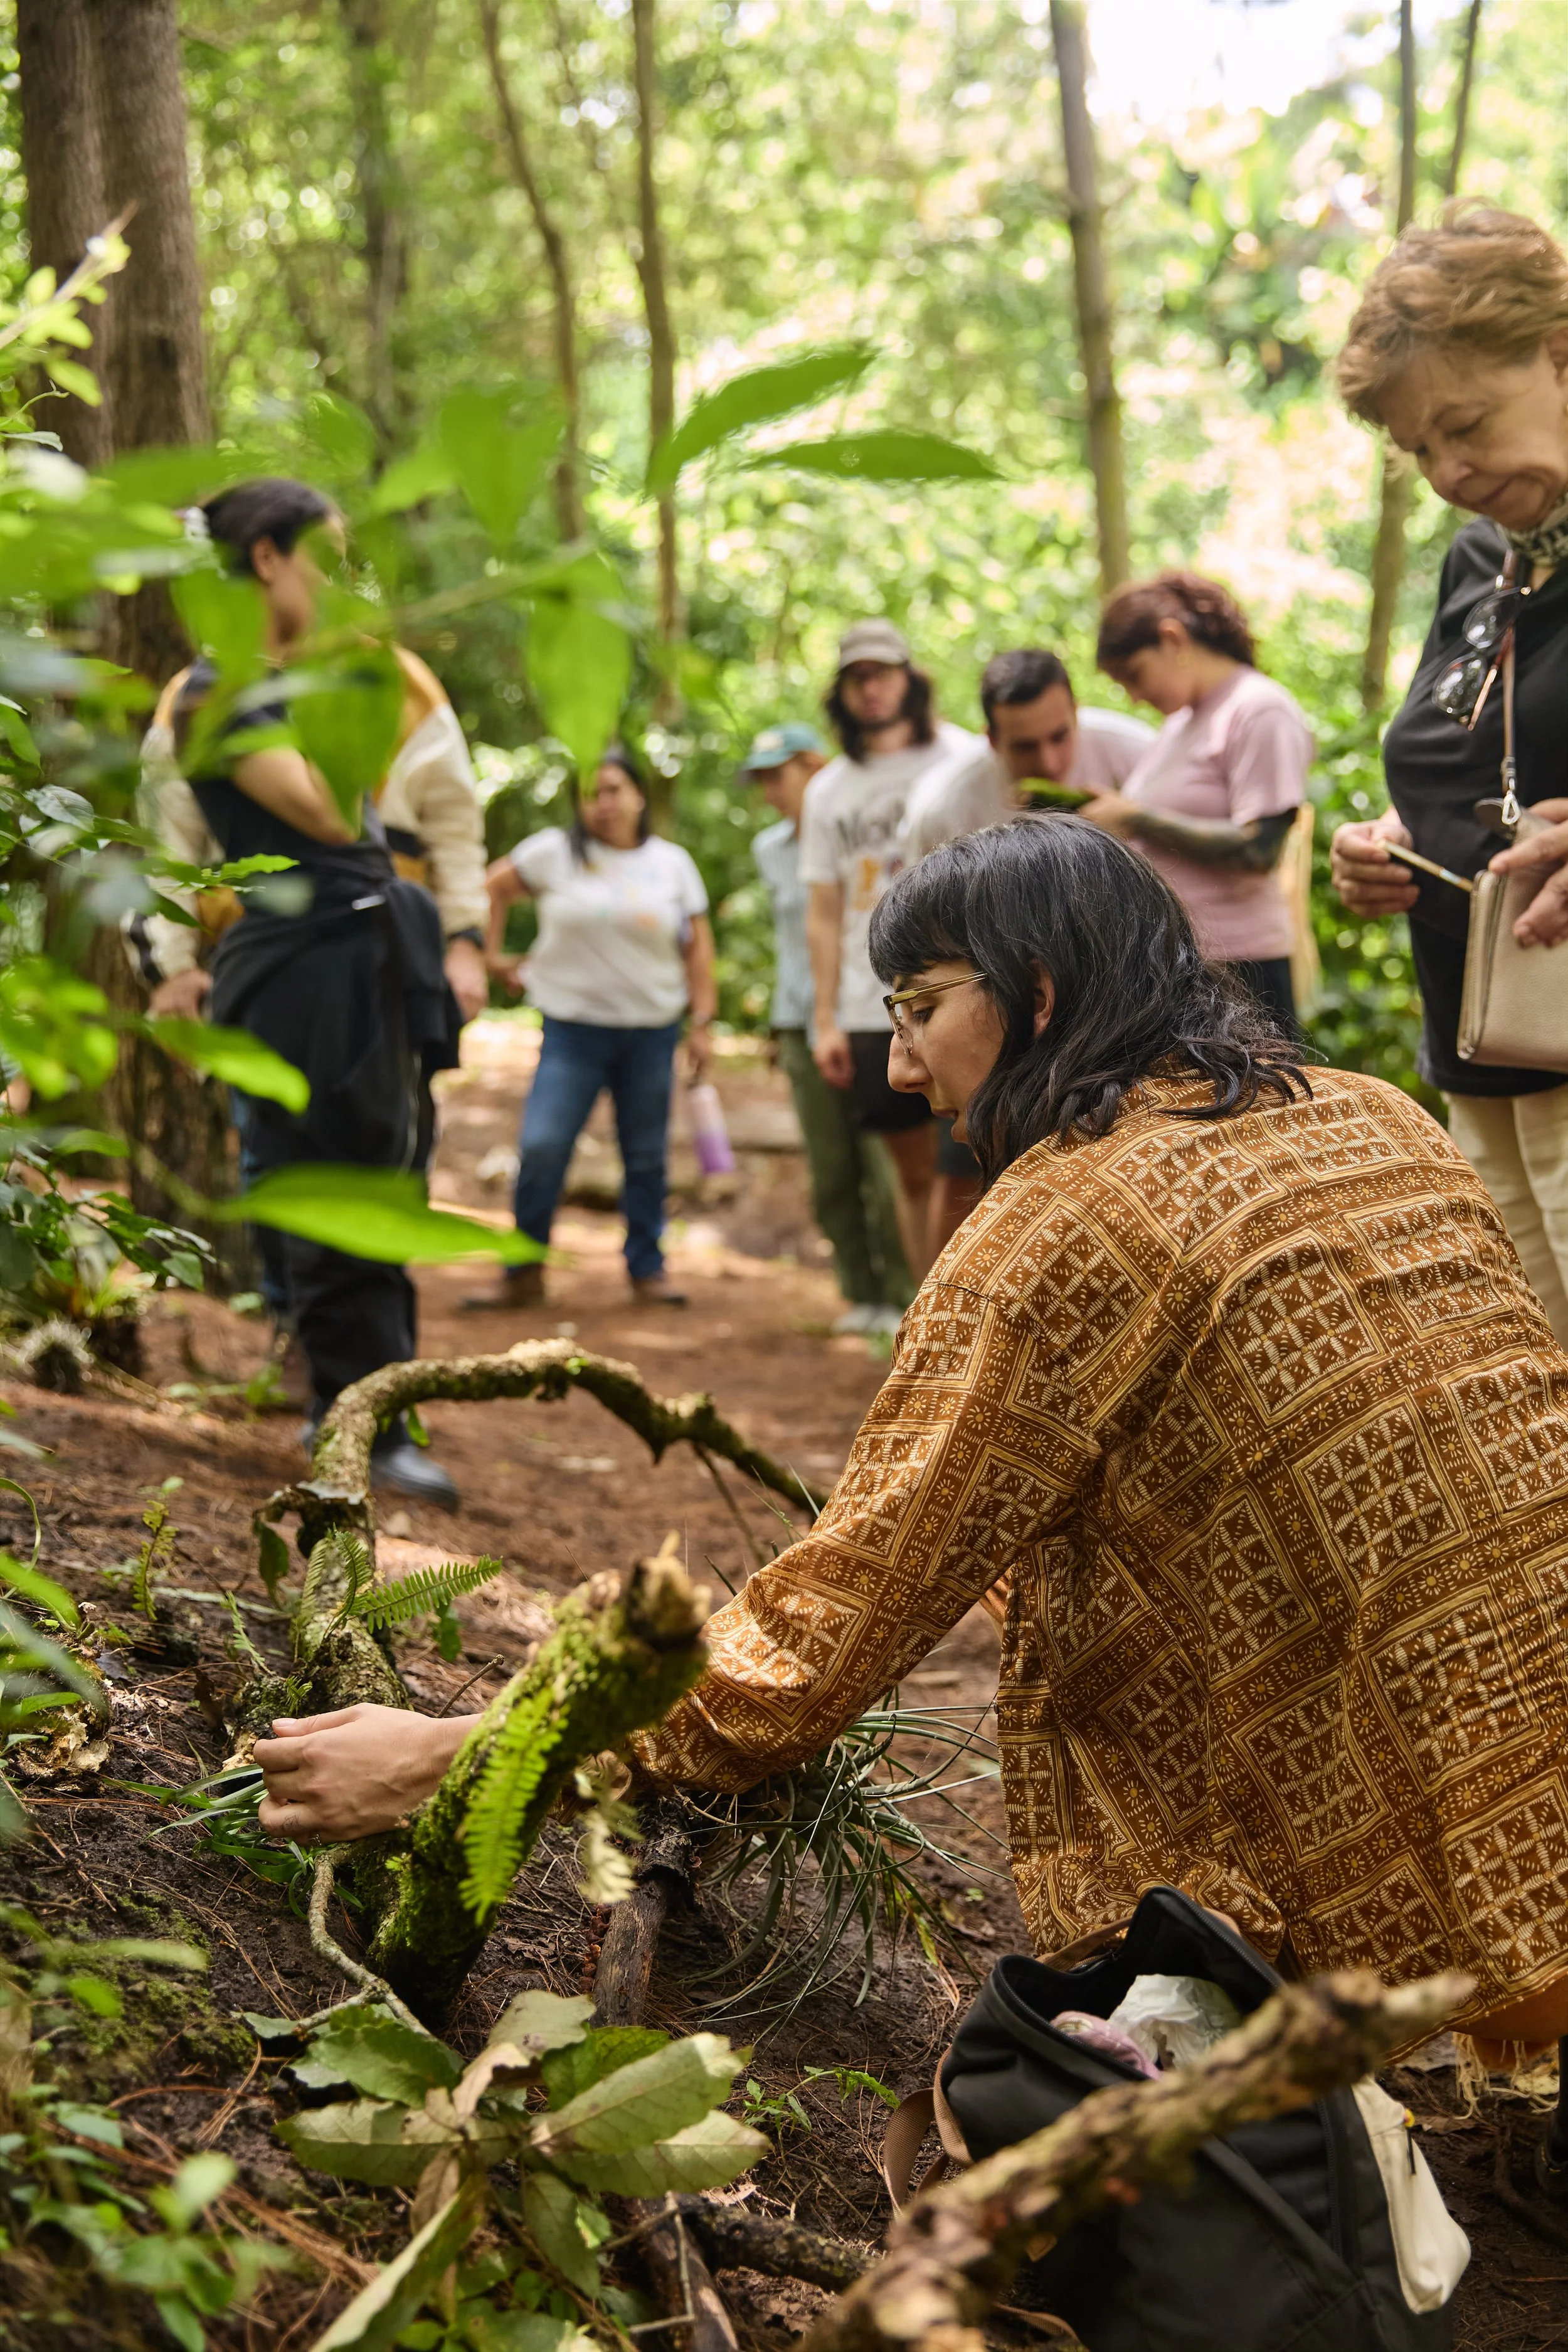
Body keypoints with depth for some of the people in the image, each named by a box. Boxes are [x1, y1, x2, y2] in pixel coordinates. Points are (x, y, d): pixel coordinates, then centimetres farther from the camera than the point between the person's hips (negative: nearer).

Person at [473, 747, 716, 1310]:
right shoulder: (555, 852, 1)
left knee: (647, 1157, 6)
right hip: (574, 1028, -2)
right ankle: (524, 1272, 2)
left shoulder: (672, 863, 7)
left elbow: (697, 947, 9)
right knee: (541, 1148, -10)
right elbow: (493, 887, 12)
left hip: (652, 1031, 2)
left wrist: (702, 1022, 3)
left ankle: (647, 1269, 18)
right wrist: (494, 955, 9)